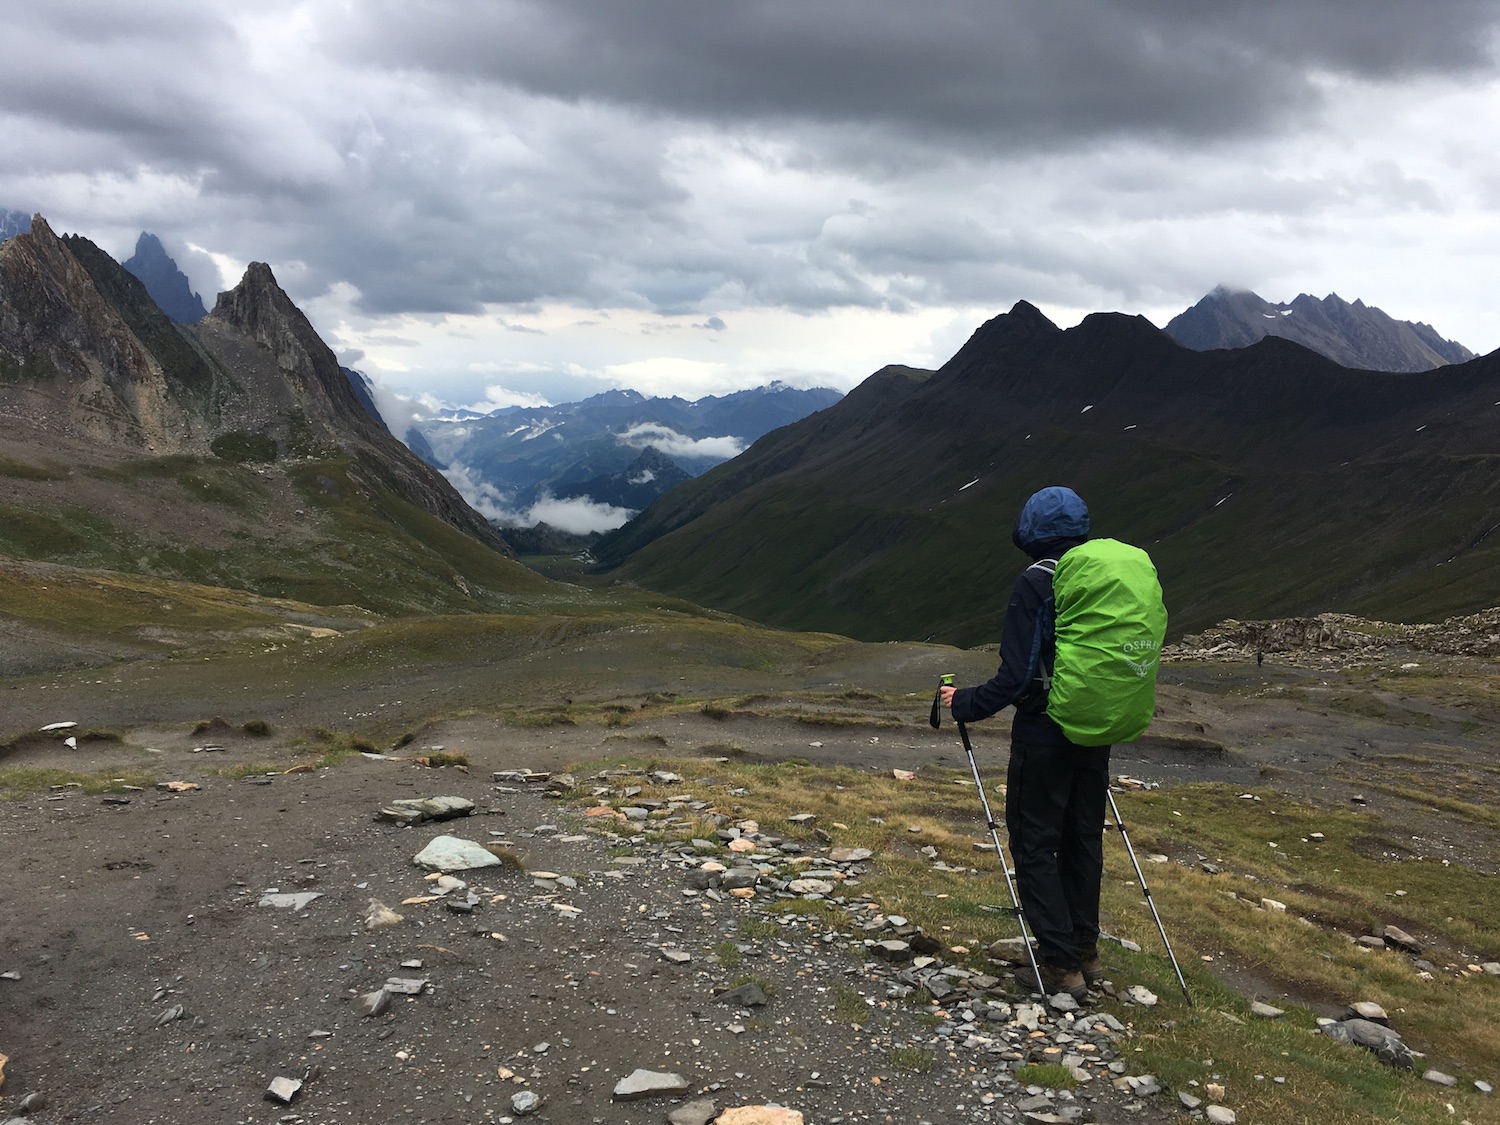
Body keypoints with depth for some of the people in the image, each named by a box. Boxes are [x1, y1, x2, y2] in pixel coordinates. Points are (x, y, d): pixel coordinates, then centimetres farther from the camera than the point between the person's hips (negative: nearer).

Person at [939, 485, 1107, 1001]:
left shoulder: (1036, 582, -16)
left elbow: (1017, 674, -20)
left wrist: (965, 703, -7)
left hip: (1044, 732, -7)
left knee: (1034, 842, 4)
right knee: (1083, 837, 17)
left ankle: (1060, 963, 7)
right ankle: (1085, 950, 27)